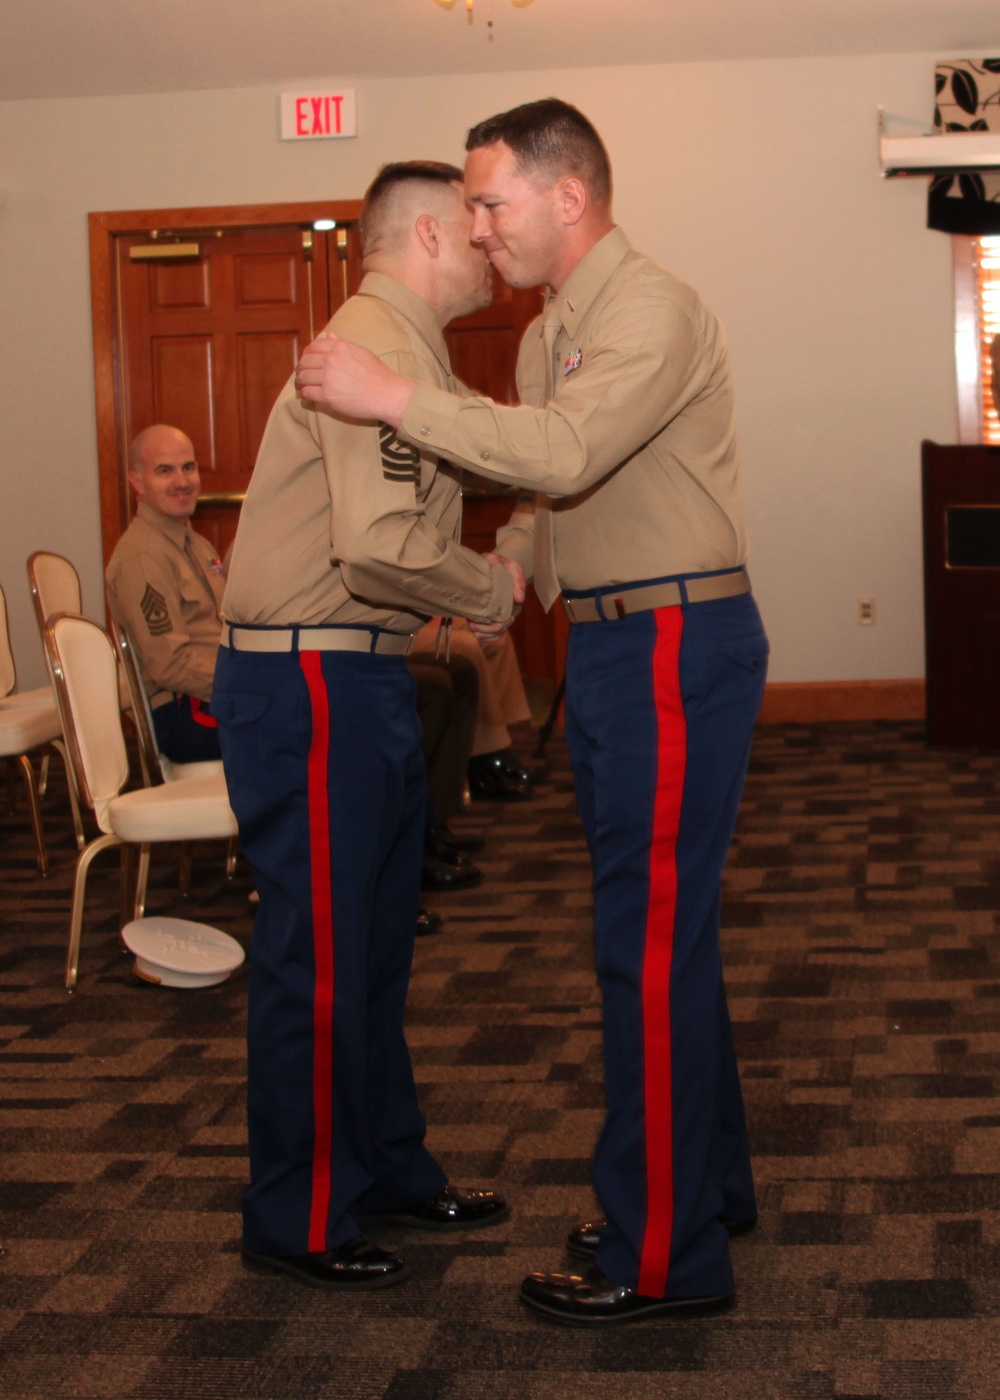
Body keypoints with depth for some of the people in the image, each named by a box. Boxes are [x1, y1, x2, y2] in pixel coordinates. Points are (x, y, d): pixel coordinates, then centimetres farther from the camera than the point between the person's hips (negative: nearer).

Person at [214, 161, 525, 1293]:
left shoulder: (404, 346, 20)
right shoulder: (378, 344, -16)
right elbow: (380, 545, -27)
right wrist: (495, 590, -12)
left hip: (356, 677, 11)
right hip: (311, 683, -11)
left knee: (375, 938, 18)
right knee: (318, 953, -2)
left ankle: (389, 1170, 32)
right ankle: (295, 1225, 12)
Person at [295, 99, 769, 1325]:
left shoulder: (652, 311, -14)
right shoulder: (548, 334, 16)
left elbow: (565, 452, -29)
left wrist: (393, 397, -23)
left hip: (674, 648, -10)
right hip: (609, 647, 10)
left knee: (649, 942, -7)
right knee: (664, 931, 17)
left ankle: (663, 1259, 2)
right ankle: (704, 1183, 32)